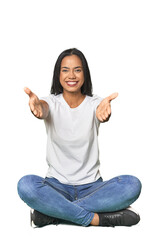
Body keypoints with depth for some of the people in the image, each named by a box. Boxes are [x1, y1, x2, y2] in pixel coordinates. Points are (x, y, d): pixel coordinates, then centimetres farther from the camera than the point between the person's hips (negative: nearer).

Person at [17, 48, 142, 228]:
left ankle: (51, 212, -25)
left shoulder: (94, 103, 0)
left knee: (132, 185, -27)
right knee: (25, 185, -32)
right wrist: (37, 106, -53)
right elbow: (44, 110, -27)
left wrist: (104, 110, -52)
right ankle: (96, 218, -27)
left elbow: (101, 112, -26)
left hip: (91, 185, 1)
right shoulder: (52, 103, -1)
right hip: (56, 184, -1)